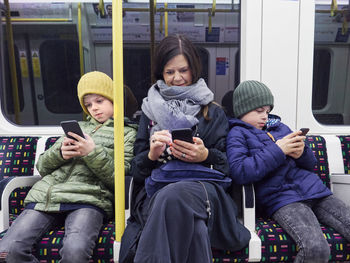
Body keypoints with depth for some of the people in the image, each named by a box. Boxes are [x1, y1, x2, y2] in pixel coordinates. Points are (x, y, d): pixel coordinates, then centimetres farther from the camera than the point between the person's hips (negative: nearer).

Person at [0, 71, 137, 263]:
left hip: (87, 199, -4)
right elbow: (42, 167, 22)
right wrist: (60, 153, 0)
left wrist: (93, 153, -11)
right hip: (45, 196, 5)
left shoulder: (127, 132, 14)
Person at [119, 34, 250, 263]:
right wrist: (151, 155, -9)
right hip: (155, 191, 0)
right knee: (194, 229, -38)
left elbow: (228, 164, 11)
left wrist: (206, 156, -11)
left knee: (173, 196, -40)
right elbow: (136, 170, 15)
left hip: (202, 186, 0)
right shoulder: (151, 110, 23)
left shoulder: (213, 112, 20)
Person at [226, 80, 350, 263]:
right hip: (281, 198, -6)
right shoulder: (238, 134, 4)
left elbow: (311, 164, 25)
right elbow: (239, 172, -15)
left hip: (313, 188, 7)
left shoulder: (279, 126, 21)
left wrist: (301, 153, 0)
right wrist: (277, 150, -12)